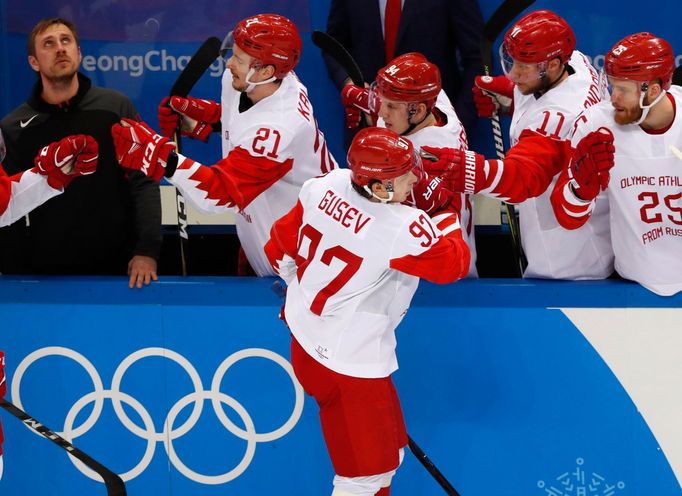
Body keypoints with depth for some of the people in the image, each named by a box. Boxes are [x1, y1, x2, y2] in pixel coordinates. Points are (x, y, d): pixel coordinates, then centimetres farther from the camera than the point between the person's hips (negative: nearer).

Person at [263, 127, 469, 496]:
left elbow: (282, 245, 6)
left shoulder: (326, 186, -8)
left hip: (305, 334, 8)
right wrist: (446, 216, 3)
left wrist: (298, 282, 25)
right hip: (351, 362, -8)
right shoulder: (405, 228, -27)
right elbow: (454, 266, -11)